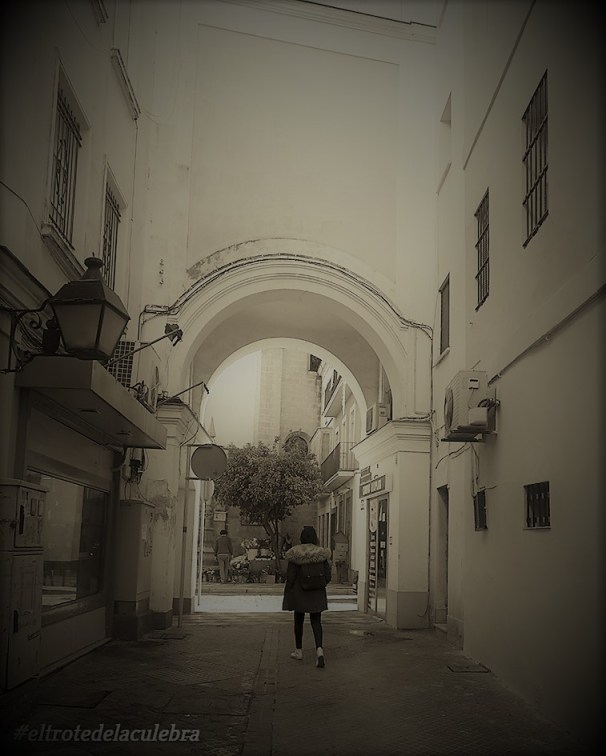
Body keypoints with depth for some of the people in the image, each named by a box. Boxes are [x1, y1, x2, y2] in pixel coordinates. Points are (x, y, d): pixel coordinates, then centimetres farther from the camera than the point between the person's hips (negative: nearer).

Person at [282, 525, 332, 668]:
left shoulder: (295, 555, -11)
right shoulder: (322, 554, -5)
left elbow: (290, 577, -10)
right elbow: (327, 577, -2)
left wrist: (286, 594, 1)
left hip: (299, 593, -1)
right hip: (317, 594, 1)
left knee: (299, 621, 16)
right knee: (316, 622, 5)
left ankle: (298, 651, 26)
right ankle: (319, 649, -17)